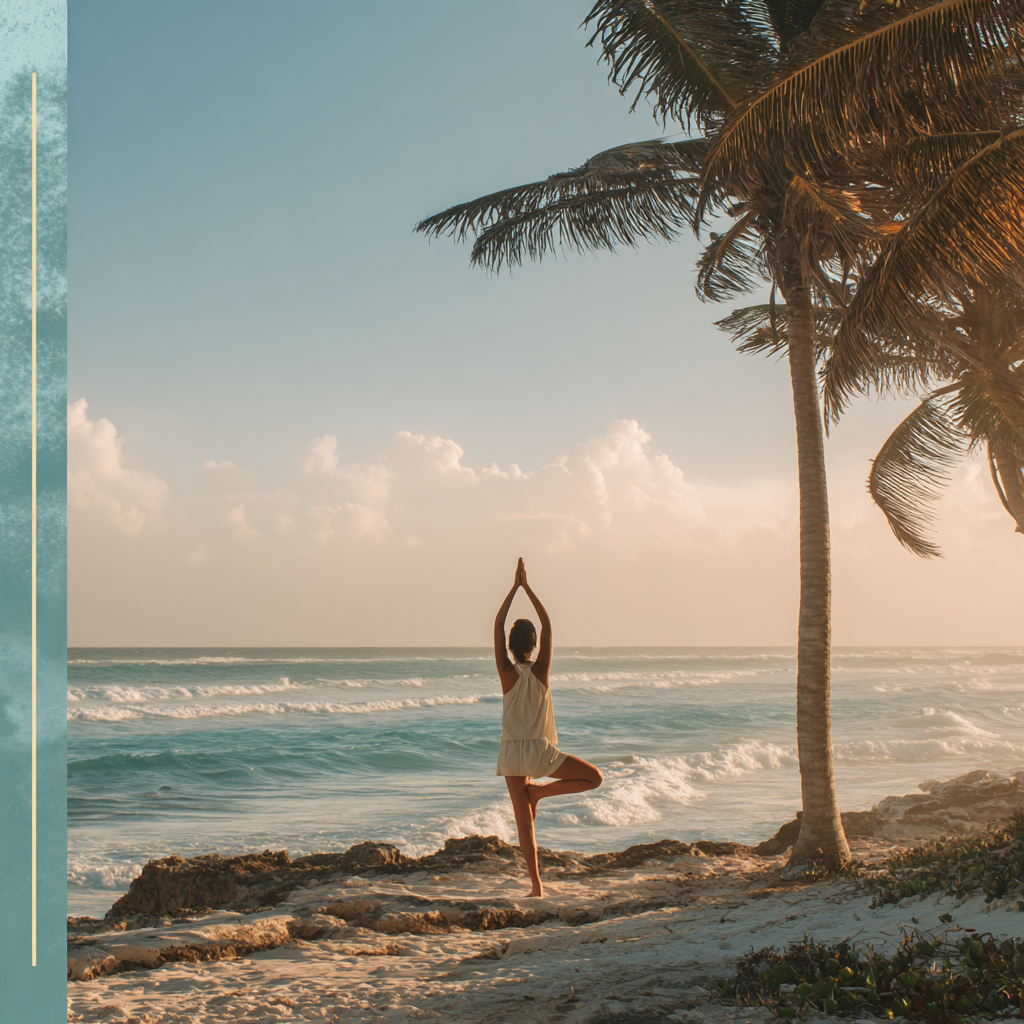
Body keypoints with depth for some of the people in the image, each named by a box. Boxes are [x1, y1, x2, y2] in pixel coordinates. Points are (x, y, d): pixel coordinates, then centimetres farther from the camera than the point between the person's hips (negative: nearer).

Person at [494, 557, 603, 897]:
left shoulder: (507, 673, -7)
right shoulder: (541, 670, -8)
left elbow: (498, 625, -4)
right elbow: (547, 624, -4)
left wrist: (515, 587, -2)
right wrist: (526, 587, -2)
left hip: (511, 753, 3)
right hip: (539, 751, -2)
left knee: (524, 822, 6)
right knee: (595, 778, 13)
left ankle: (536, 885, 2)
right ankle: (540, 791, 2)